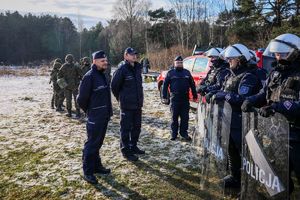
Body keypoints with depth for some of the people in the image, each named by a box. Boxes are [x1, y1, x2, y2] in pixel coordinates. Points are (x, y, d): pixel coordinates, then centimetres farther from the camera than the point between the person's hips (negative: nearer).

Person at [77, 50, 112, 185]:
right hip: (95, 118, -8)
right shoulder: (89, 77, -16)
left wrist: (108, 111, 11)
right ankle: (88, 172, 13)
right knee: (92, 144, 1)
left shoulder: (102, 75, 10)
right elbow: (81, 99, -15)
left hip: (104, 116, 8)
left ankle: (97, 166, 31)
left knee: (98, 143, 18)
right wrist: (89, 111, -1)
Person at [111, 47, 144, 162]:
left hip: (138, 104, 8)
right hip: (127, 105, -8)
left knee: (137, 127, 17)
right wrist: (120, 98, 0)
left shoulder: (138, 67, 8)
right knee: (126, 128, 2)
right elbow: (114, 85, -11)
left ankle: (133, 147, 32)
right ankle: (126, 150, 14)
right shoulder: (122, 69, -14)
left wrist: (139, 98, 15)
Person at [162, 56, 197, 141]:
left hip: (185, 98, 2)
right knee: (174, 117, 5)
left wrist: (195, 95, 10)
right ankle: (174, 133, 16)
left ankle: (184, 132, 18)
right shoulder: (170, 73, 3)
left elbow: (192, 84, 13)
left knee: (185, 117, 6)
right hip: (174, 98, -2)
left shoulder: (187, 72, 10)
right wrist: (164, 96, -3)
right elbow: (165, 85, 2)